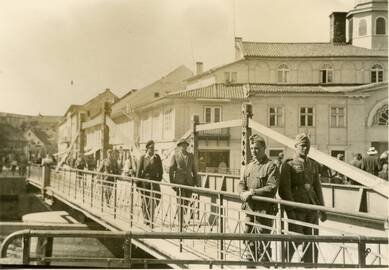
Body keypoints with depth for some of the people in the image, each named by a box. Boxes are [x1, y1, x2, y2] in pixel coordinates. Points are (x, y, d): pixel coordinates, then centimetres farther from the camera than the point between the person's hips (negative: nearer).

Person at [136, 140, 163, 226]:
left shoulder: (157, 157, 6)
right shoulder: (143, 157, 0)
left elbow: (160, 170, 10)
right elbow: (139, 170, 0)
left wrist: (159, 178, 0)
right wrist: (138, 182, -3)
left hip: (155, 181, 2)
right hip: (145, 181, -2)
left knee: (156, 199, -4)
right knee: (145, 201, 3)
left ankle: (150, 218, 16)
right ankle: (146, 219, 16)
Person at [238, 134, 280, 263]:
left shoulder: (271, 166, -8)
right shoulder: (249, 166, 15)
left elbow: (272, 188, -16)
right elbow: (241, 183, 12)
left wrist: (254, 192, -19)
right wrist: (243, 193, -10)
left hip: (264, 209, -7)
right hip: (250, 208, 7)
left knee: (262, 243, -2)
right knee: (250, 240, 15)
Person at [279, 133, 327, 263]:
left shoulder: (313, 164, 15)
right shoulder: (288, 165, -3)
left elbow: (317, 187, 19)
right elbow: (284, 189, -8)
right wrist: (290, 210, -14)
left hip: (312, 208, 6)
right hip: (296, 209, -5)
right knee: (296, 240, -5)